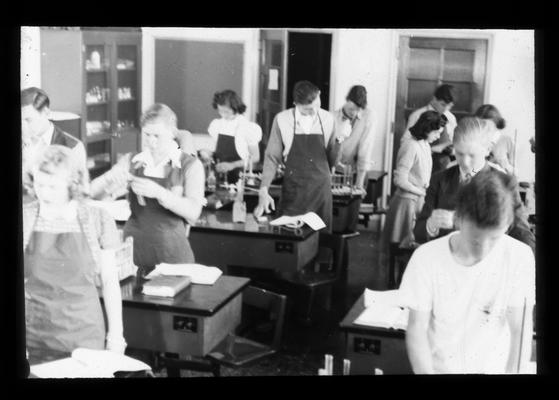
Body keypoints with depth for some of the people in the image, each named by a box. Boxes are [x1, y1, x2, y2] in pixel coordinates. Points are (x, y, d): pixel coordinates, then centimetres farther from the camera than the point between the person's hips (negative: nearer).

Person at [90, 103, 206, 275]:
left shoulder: (190, 165, -3)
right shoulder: (131, 162, 6)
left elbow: (193, 213, -15)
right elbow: (93, 192, 0)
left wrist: (159, 192, -28)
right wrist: (110, 182, -21)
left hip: (171, 256, -2)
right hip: (132, 252, 2)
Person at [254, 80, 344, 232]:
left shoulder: (328, 119, 1)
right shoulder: (282, 120, -5)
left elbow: (331, 161, 6)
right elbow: (272, 158, 0)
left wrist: (338, 141, -12)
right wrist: (263, 190, -9)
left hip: (321, 189, 2)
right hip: (293, 191, -2)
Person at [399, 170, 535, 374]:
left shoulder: (520, 258, -11)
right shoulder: (426, 258, -11)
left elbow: (521, 330, -9)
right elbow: (417, 329, -8)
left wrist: (515, 370, -20)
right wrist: (426, 372, -19)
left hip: (494, 368, 0)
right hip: (438, 367, 0)